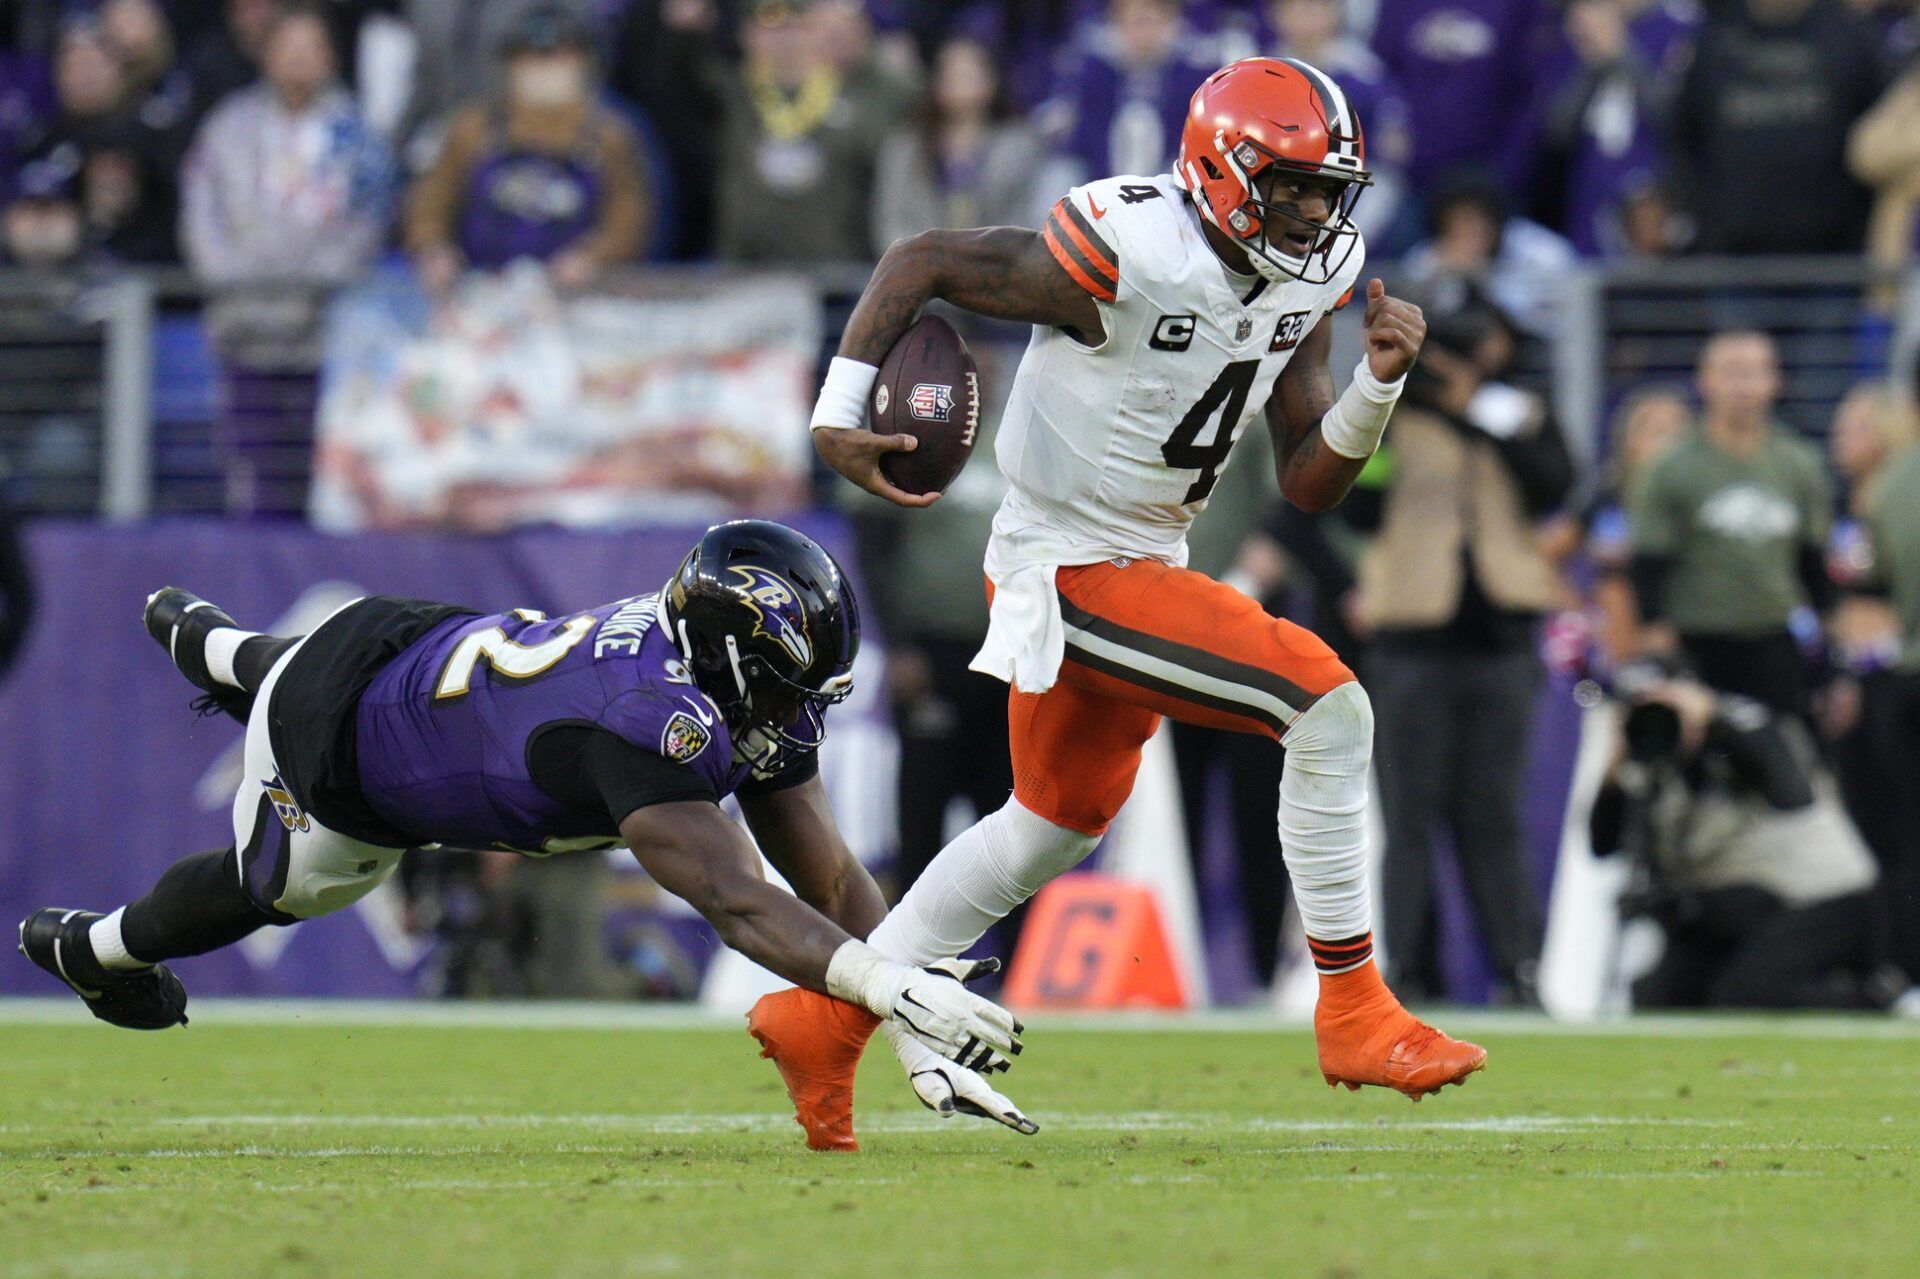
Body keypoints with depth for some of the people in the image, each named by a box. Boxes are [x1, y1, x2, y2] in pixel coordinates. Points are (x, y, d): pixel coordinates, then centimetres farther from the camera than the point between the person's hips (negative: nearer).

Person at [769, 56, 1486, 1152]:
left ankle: (825, 1018, 34)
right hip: (1073, 571, -10)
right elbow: (923, 261, -14)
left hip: (1147, 564, 10)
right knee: (1329, 710, -18)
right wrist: (840, 413, -20)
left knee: (1060, 819, 24)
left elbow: (1310, 484, 1)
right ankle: (1356, 1015, -11)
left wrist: (1380, 383, -15)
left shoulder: (1306, 284, 0)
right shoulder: (1125, 257, -24)